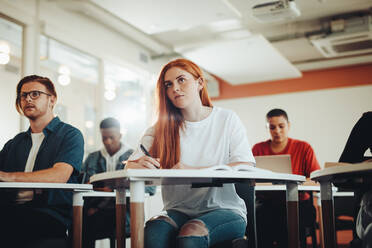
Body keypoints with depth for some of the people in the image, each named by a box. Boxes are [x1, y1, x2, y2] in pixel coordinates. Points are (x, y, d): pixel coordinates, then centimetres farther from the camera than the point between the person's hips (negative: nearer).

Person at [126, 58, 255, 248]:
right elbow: (129, 166, 5)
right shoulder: (162, 128, 9)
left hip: (224, 209, -2)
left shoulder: (227, 119, 3)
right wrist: (140, 165, -21)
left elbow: (246, 167, -9)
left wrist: (194, 171, -23)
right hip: (179, 210, 2)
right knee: (154, 232, -30)